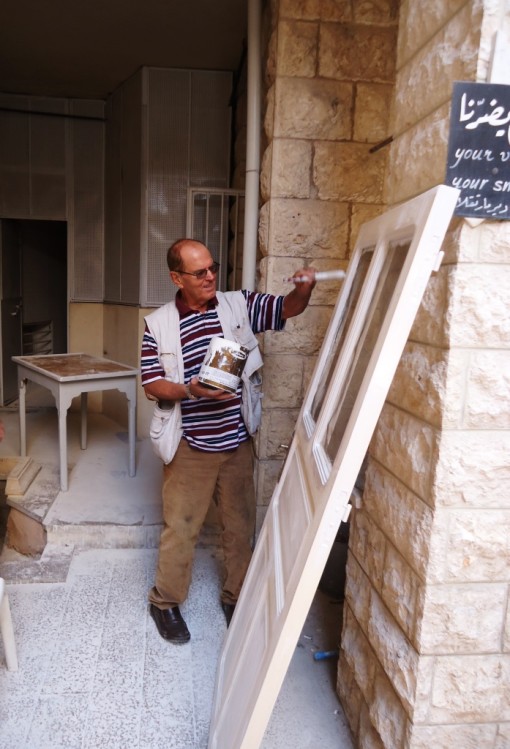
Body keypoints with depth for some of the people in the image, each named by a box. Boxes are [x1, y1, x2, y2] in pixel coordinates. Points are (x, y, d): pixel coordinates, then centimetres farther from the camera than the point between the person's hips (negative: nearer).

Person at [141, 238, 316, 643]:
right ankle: (166, 601, 33)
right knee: (181, 526, 9)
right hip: (190, 446, -2)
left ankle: (236, 596, 37)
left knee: (241, 524, 15)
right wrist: (190, 390, -25)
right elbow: (152, 384, -7)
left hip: (237, 441, 3)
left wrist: (304, 286, -20)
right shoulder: (158, 324, -6)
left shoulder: (239, 305, -1)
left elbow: (287, 309, 2)